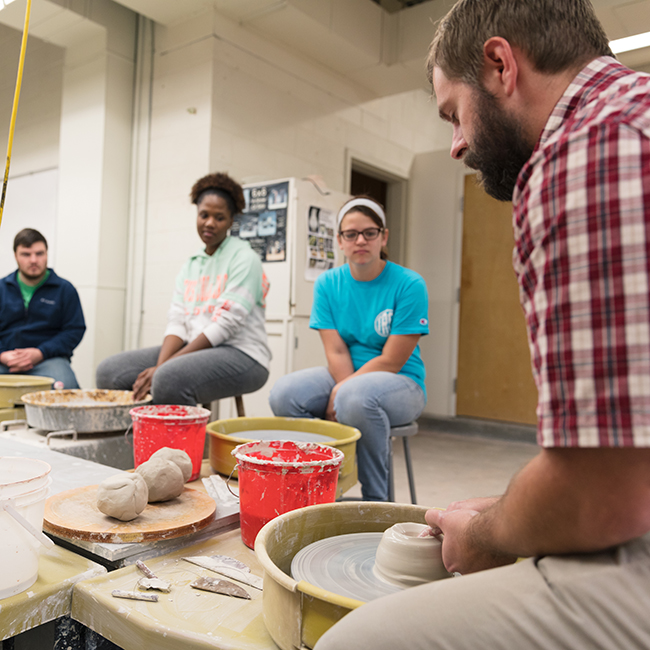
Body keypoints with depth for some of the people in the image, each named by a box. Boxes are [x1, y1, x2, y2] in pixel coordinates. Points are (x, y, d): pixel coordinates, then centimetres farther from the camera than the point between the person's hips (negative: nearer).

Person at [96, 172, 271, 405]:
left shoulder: (243, 258, -5)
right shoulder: (190, 265, 16)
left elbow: (226, 324, -15)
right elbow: (177, 322, 7)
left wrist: (163, 369, -19)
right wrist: (160, 365, -15)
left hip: (240, 354, -7)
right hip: (193, 348, 7)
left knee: (169, 380, -35)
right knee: (109, 370, -7)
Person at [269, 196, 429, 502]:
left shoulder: (410, 285, -10)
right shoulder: (327, 283, 3)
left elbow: (391, 362, -13)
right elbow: (336, 352, -5)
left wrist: (342, 392, -18)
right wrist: (344, 392, -21)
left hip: (402, 384, -4)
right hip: (344, 376, 4)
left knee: (355, 397, -37)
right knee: (284, 393, -23)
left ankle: (376, 500, -14)